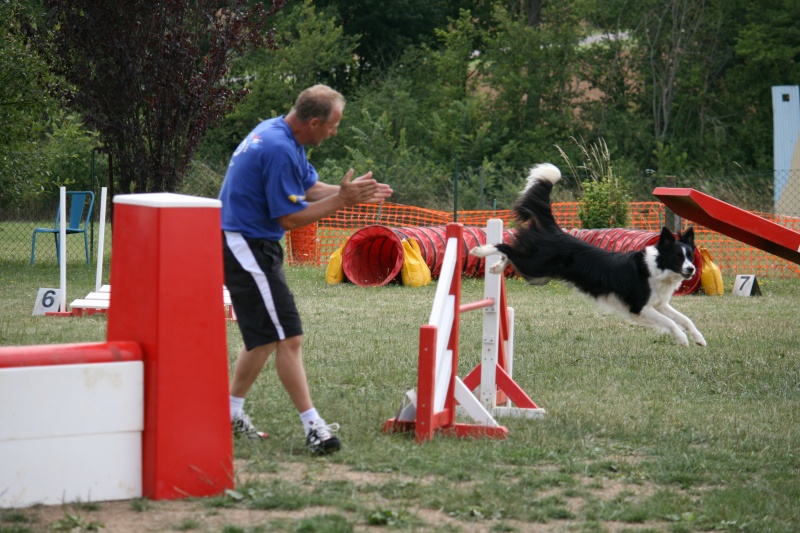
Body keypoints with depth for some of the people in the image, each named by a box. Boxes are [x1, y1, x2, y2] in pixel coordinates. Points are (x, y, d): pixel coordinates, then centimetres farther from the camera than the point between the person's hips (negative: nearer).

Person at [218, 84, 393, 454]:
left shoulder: (277, 133, 10)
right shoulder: (279, 150, -23)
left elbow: (310, 187, 15)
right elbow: (290, 218, -21)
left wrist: (352, 193, 0)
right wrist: (342, 200, -16)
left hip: (249, 246, 11)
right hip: (248, 247, -11)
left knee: (264, 336, 19)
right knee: (288, 337, -11)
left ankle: (231, 414, 27)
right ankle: (313, 426, -12)